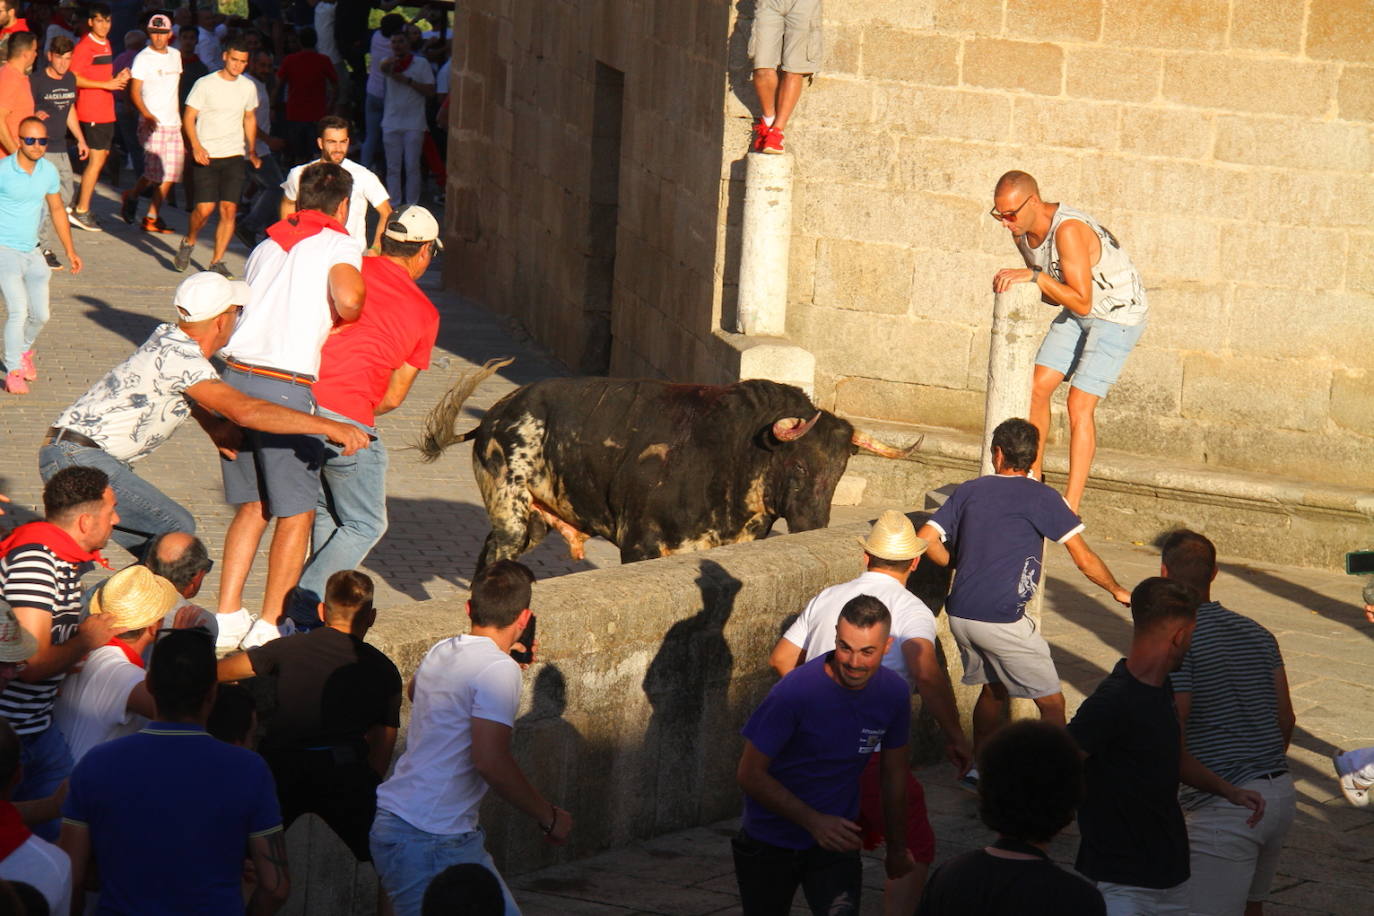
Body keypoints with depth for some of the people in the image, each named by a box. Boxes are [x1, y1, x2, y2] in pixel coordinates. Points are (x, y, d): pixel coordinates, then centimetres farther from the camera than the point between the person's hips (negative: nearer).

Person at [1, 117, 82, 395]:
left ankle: (24, 351, 39)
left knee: (40, 315, 8)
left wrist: (70, 250, 19)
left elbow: (57, 209, 17)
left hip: (32, 252, 6)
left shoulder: (48, 171, 1)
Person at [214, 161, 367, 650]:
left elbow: (257, 310, 19)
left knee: (251, 507, 19)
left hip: (236, 376, 6)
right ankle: (270, 626, 5)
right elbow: (347, 298, -17)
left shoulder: (266, 247, 21)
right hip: (286, 388, -6)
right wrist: (346, 315, 3)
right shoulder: (339, 245, 1)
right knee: (296, 515, 6)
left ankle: (227, 616, 18)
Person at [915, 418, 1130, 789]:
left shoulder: (968, 490, 8)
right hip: (1003, 620, -6)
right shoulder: (1041, 497, -4)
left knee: (993, 688, 26)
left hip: (960, 615, 6)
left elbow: (926, 539, 3)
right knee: (1052, 703, 3)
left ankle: (978, 768, 26)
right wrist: (1117, 591, 11)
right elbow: (1084, 559, -5)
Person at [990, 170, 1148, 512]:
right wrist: (1015, 283, -12)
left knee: (1080, 405, -15)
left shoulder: (1068, 230, -32)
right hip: (1079, 308, 9)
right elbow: (1057, 295, 7)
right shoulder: (1022, 231, -4)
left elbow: (1082, 302, -34)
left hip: (1119, 313, -9)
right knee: (1036, 388, 4)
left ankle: (1070, 506, -12)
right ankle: (1033, 477, 20)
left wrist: (1034, 277, -36)